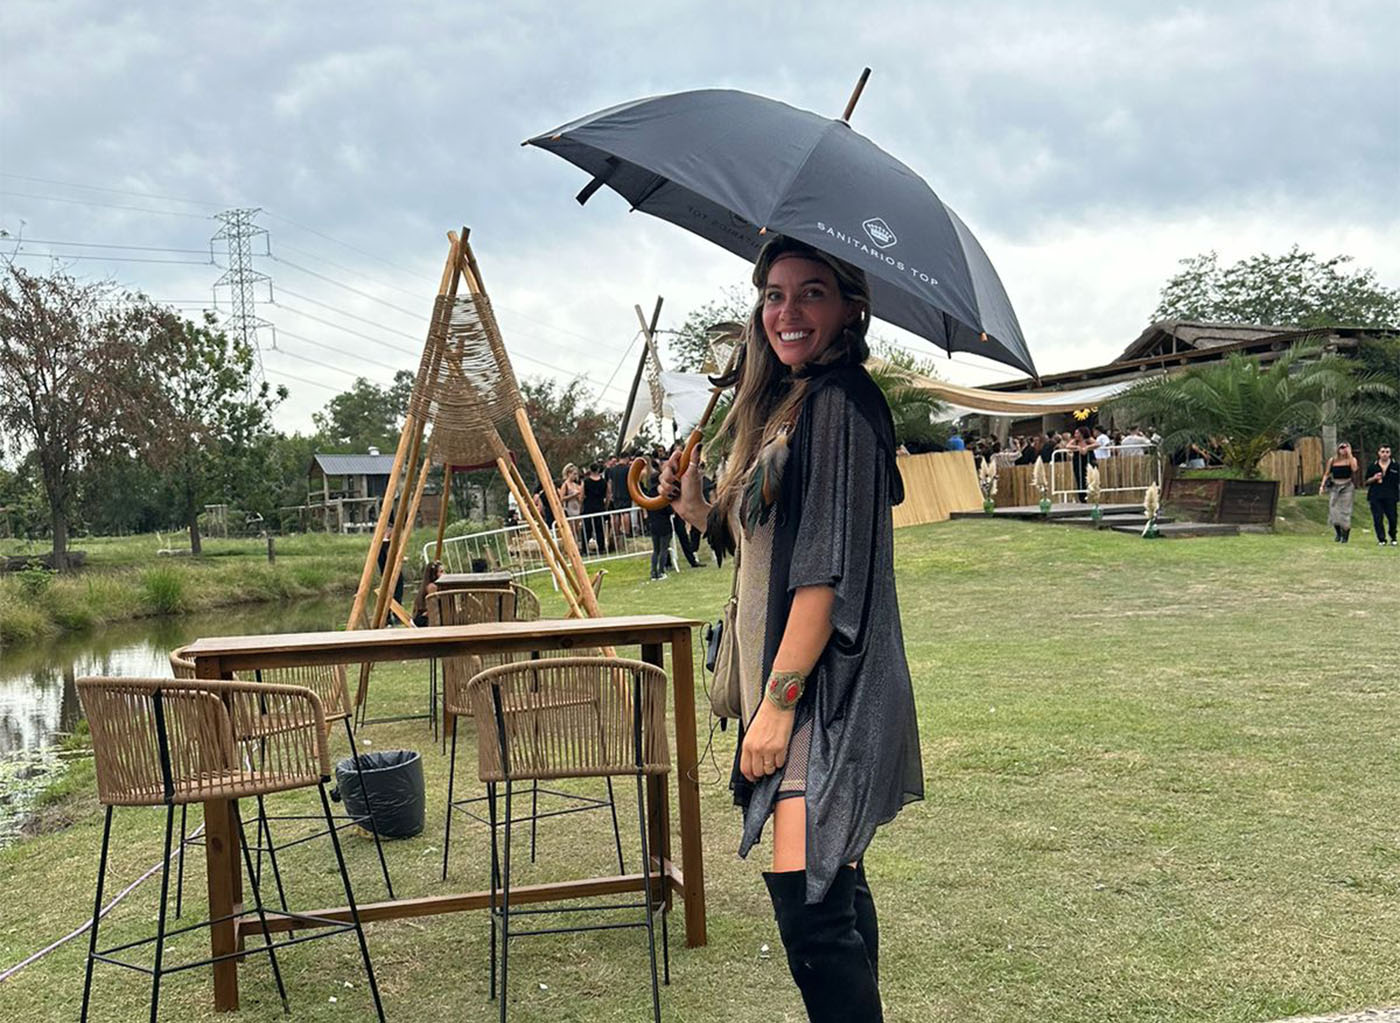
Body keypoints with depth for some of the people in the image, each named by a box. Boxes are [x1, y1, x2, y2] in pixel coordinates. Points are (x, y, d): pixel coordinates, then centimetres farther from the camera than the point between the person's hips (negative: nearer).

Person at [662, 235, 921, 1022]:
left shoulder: (840, 401, -12)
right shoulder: (786, 406, 17)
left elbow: (831, 568, -19)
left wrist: (778, 702, -20)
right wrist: (701, 510, 7)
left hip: (827, 691, -10)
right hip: (792, 690, 10)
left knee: (807, 893, -11)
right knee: (833, 884, 17)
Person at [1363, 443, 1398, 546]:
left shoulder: (1395, 466, 6)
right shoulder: (1372, 466, 8)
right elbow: (1367, 482, 11)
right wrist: (1374, 478, -9)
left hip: (1390, 496, -1)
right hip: (1375, 497, 1)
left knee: (1392, 518, -3)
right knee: (1378, 519, -5)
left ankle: (1393, 538, 20)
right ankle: (1381, 539, 5)